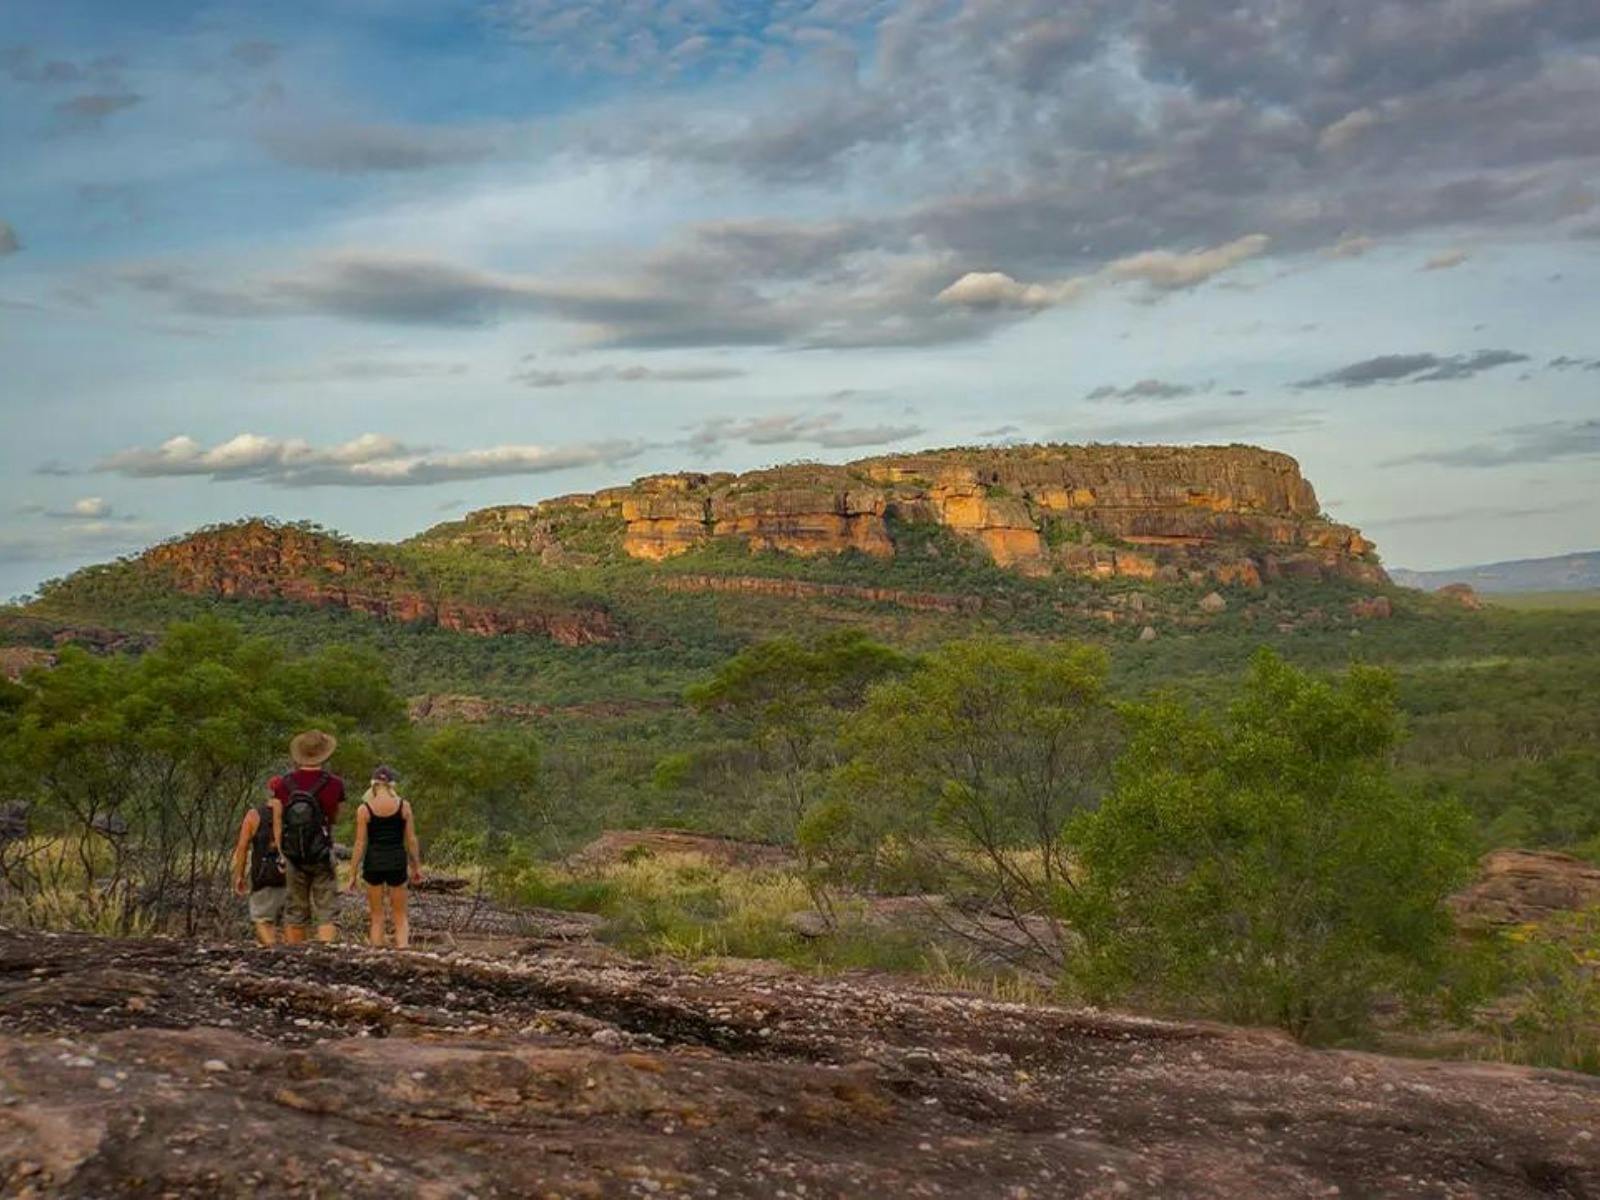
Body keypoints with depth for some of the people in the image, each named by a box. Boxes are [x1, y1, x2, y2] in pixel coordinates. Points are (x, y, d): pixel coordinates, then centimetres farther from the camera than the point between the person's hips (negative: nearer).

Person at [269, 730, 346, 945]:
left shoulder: (284, 784, -4)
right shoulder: (334, 784, -9)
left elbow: (277, 824, 0)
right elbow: (334, 818, 4)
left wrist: (282, 854, 10)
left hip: (293, 856, 2)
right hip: (323, 856, -2)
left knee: (295, 912, 14)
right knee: (324, 913, 0)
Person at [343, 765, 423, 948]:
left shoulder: (364, 809, -5)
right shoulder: (403, 806, -2)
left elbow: (360, 844, -5)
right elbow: (411, 840, 1)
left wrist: (353, 875, 1)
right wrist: (416, 867, 12)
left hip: (373, 863, 0)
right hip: (397, 861, 1)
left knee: (376, 916, 12)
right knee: (400, 916, 10)